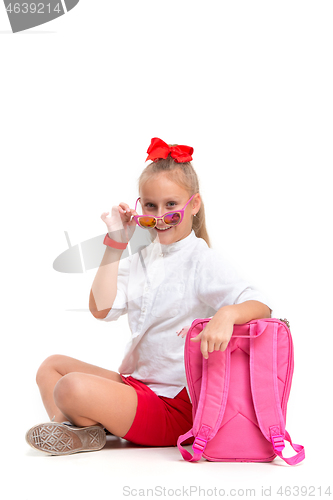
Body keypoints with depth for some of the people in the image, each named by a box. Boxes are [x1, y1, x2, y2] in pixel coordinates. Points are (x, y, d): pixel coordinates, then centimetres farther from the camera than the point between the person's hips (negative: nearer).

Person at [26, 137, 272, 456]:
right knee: (52, 365, 15)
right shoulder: (141, 258, 11)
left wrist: (227, 314, -44)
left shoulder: (202, 261, -10)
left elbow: (261, 306, -21)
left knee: (74, 388, -29)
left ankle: (91, 430, 3)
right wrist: (115, 244, -1)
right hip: (135, 380, 8)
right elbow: (101, 309, 0)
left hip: (173, 406, -8)